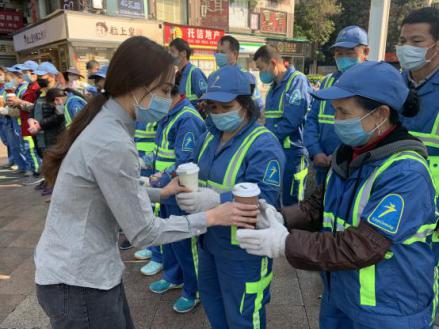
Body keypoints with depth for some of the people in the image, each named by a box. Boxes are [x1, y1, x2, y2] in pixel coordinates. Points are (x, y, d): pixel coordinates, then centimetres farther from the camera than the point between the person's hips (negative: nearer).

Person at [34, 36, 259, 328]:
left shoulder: (104, 124, 2)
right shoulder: (112, 143, -28)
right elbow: (143, 233, -20)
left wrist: (160, 193, 13)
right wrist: (211, 217, -14)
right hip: (78, 284, -8)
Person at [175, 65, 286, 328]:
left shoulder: (264, 145, -20)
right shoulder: (208, 138, 7)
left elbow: (264, 198, -29)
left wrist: (217, 201, -42)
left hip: (244, 248, -7)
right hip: (209, 240, 8)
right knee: (211, 301, 28)